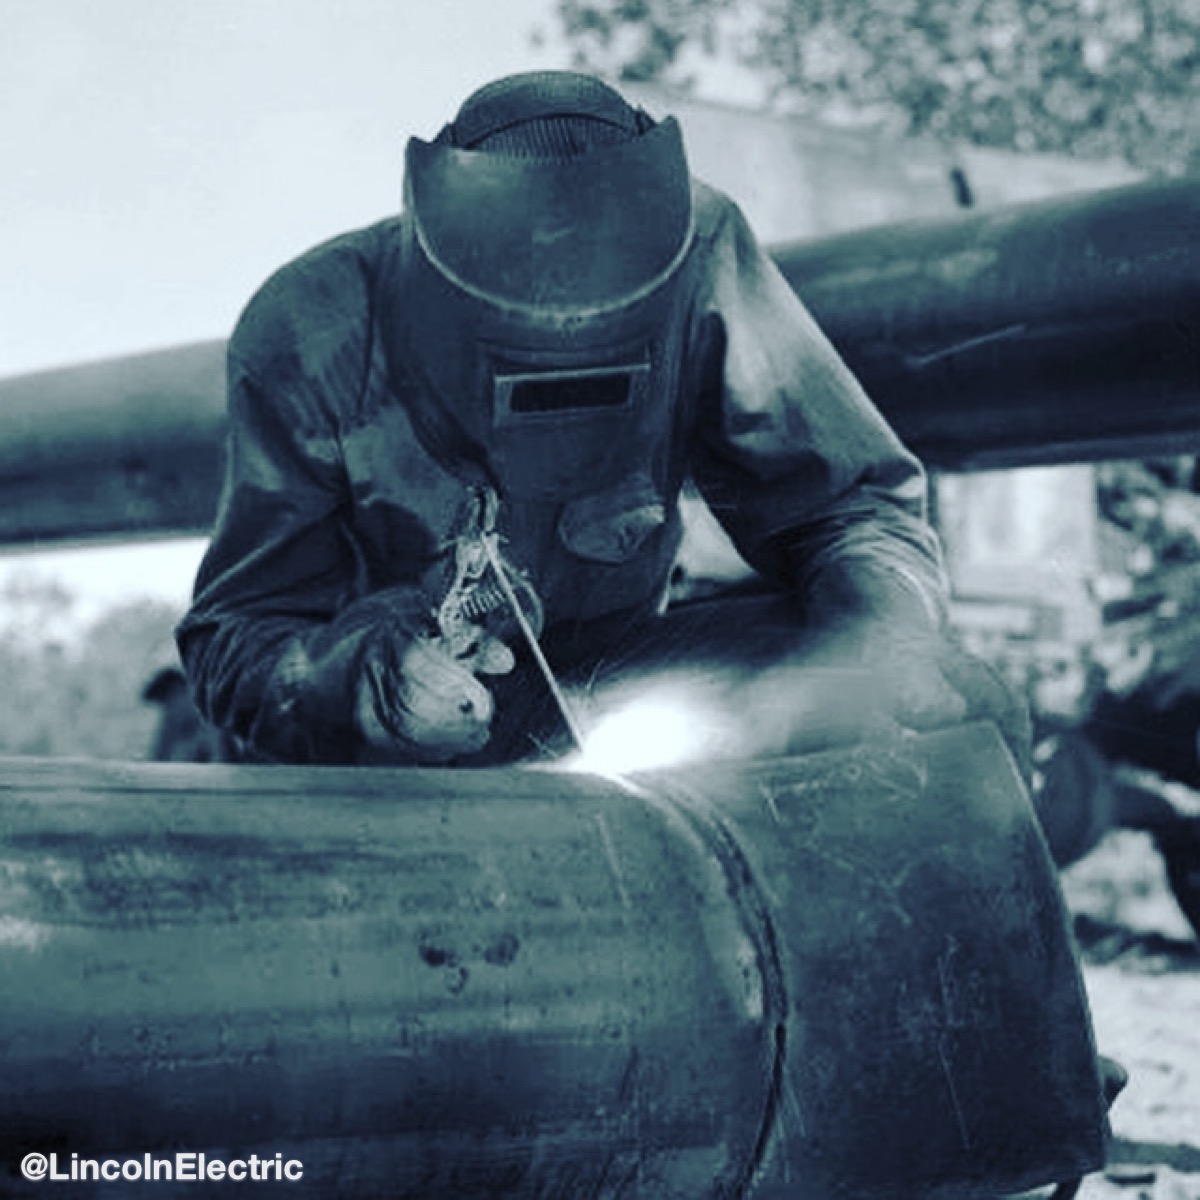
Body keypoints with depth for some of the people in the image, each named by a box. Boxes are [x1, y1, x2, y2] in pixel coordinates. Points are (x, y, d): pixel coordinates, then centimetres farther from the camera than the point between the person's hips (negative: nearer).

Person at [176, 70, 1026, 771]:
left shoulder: (699, 261, -21)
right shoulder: (308, 343, -24)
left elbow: (846, 499, -9)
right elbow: (235, 643, -16)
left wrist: (891, 631, -32)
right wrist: (377, 685, -38)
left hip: (619, 683, 2)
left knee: (970, 714, -18)